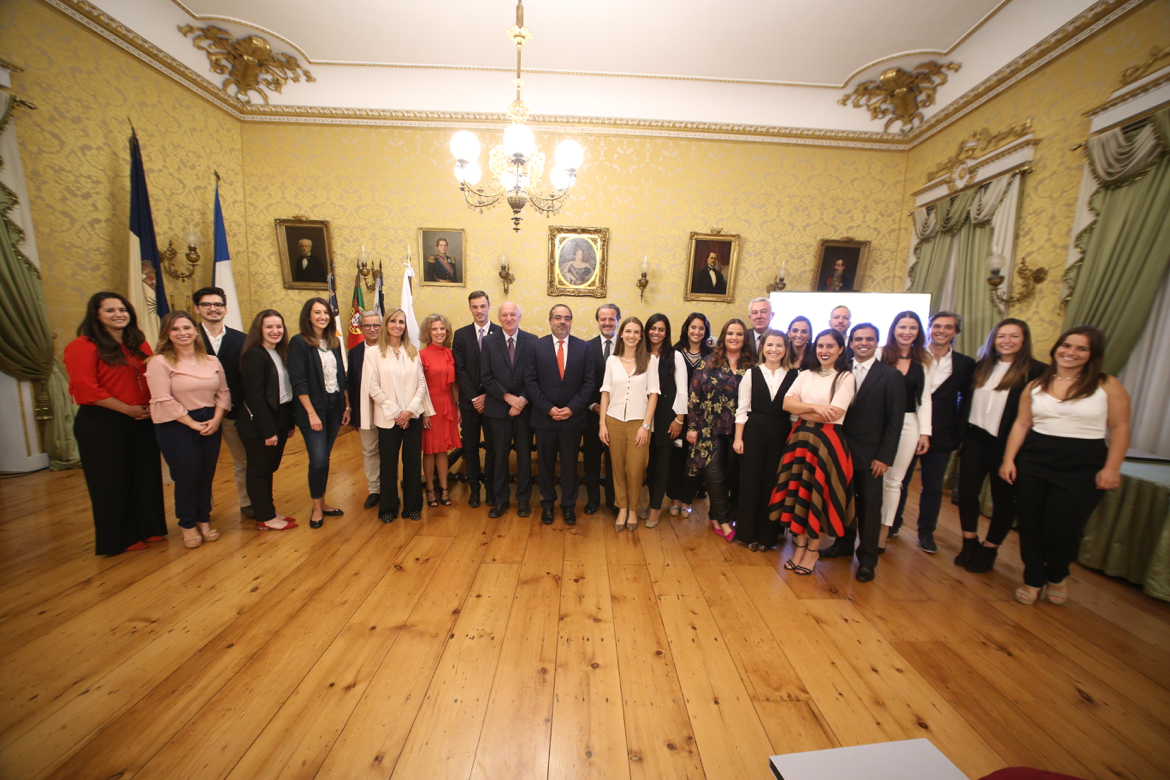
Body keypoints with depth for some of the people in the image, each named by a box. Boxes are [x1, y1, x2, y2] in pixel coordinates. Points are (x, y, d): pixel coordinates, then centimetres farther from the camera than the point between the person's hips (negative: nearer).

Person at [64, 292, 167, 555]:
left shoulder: (139, 344, 10)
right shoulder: (82, 346, -9)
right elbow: (85, 389, -16)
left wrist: (151, 406, -4)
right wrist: (128, 409, -16)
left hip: (143, 422, 5)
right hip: (101, 424, -5)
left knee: (146, 477, 12)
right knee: (111, 483, 7)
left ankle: (148, 529, 27)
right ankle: (119, 538, 22)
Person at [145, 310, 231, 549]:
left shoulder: (212, 361, 6)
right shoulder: (160, 362, -7)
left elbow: (223, 391, 6)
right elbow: (163, 400, -13)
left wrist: (216, 419, -8)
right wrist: (192, 423, -13)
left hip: (210, 425, 4)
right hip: (176, 428, -4)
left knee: (207, 476, 10)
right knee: (187, 477, 3)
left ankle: (204, 520, 28)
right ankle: (188, 525, 24)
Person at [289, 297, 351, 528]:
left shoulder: (334, 342, 9)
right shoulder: (299, 342, -8)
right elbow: (298, 382, -12)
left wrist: (346, 406, 10)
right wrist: (311, 413, -16)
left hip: (334, 407, 5)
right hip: (313, 408, -5)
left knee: (325, 458, 12)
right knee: (318, 460, -5)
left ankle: (322, 503, 26)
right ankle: (316, 508, 15)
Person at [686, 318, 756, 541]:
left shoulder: (751, 365, 3)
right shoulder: (709, 362, -1)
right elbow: (694, 394, -3)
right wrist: (692, 426, -6)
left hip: (739, 429, 2)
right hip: (711, 428, -2)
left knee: (735, 474, 9)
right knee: (714, 474, -1)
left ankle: (719, 516, 27)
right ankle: (723, 519, 16)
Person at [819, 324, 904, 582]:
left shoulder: (890, 376, -3)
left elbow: (895, 420, -6)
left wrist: (884, 457, -10)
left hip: (870, 454, -2)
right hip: (843, 449, 3)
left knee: (869, 506, 6)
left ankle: (867, 559, 20)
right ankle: (844, 544, 31)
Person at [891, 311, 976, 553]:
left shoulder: (965, 364, 3)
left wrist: (959, 432, 0)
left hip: (941, 435, 2)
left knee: (933, 486, 13)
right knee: (899, 480, 10)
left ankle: (926, 531, 29)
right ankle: (892, 524, 26)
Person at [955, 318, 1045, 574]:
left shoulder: (1036, 371, -7)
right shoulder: (981, 367, 7)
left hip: (1007, 444, -4)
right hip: (976, 439, 4)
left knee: (1003, 497, 9)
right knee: (966, 490, 5)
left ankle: (988, 549, 26)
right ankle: (969, 544, 23)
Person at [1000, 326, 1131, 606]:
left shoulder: (1107, 385, -1)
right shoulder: (1035, 386, 6)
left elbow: (1120, 429, -1)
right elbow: (1021, 424, 6)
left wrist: (1111, 468, -8)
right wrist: (1008, 459, 0)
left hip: (1082, 466, -2)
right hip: (1034, 461, 2)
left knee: (1061, 529, -2)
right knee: (1030, 524, 6)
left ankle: (1057, 577, 28)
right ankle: (1033, 580, 24)